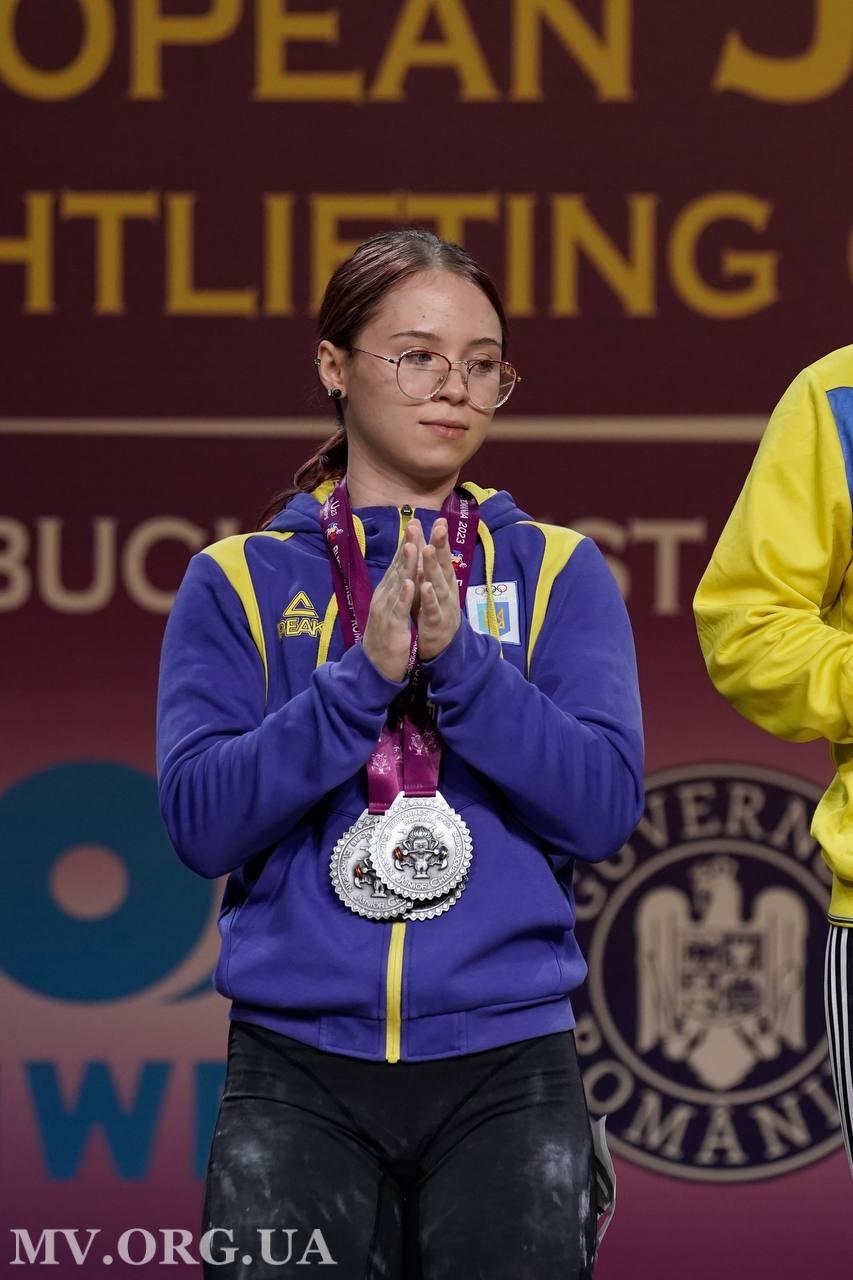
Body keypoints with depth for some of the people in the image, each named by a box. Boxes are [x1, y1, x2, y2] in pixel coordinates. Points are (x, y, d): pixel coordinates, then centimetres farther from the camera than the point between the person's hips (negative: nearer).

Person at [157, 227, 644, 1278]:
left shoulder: (555, 571, 8)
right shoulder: (240, 581, 7)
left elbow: (604, 807, -4)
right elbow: (200, 822, -5)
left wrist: (457, 656, -14)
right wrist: (366, 672, -14)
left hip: (506, 1059, 1)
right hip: (297, 1068, 0)